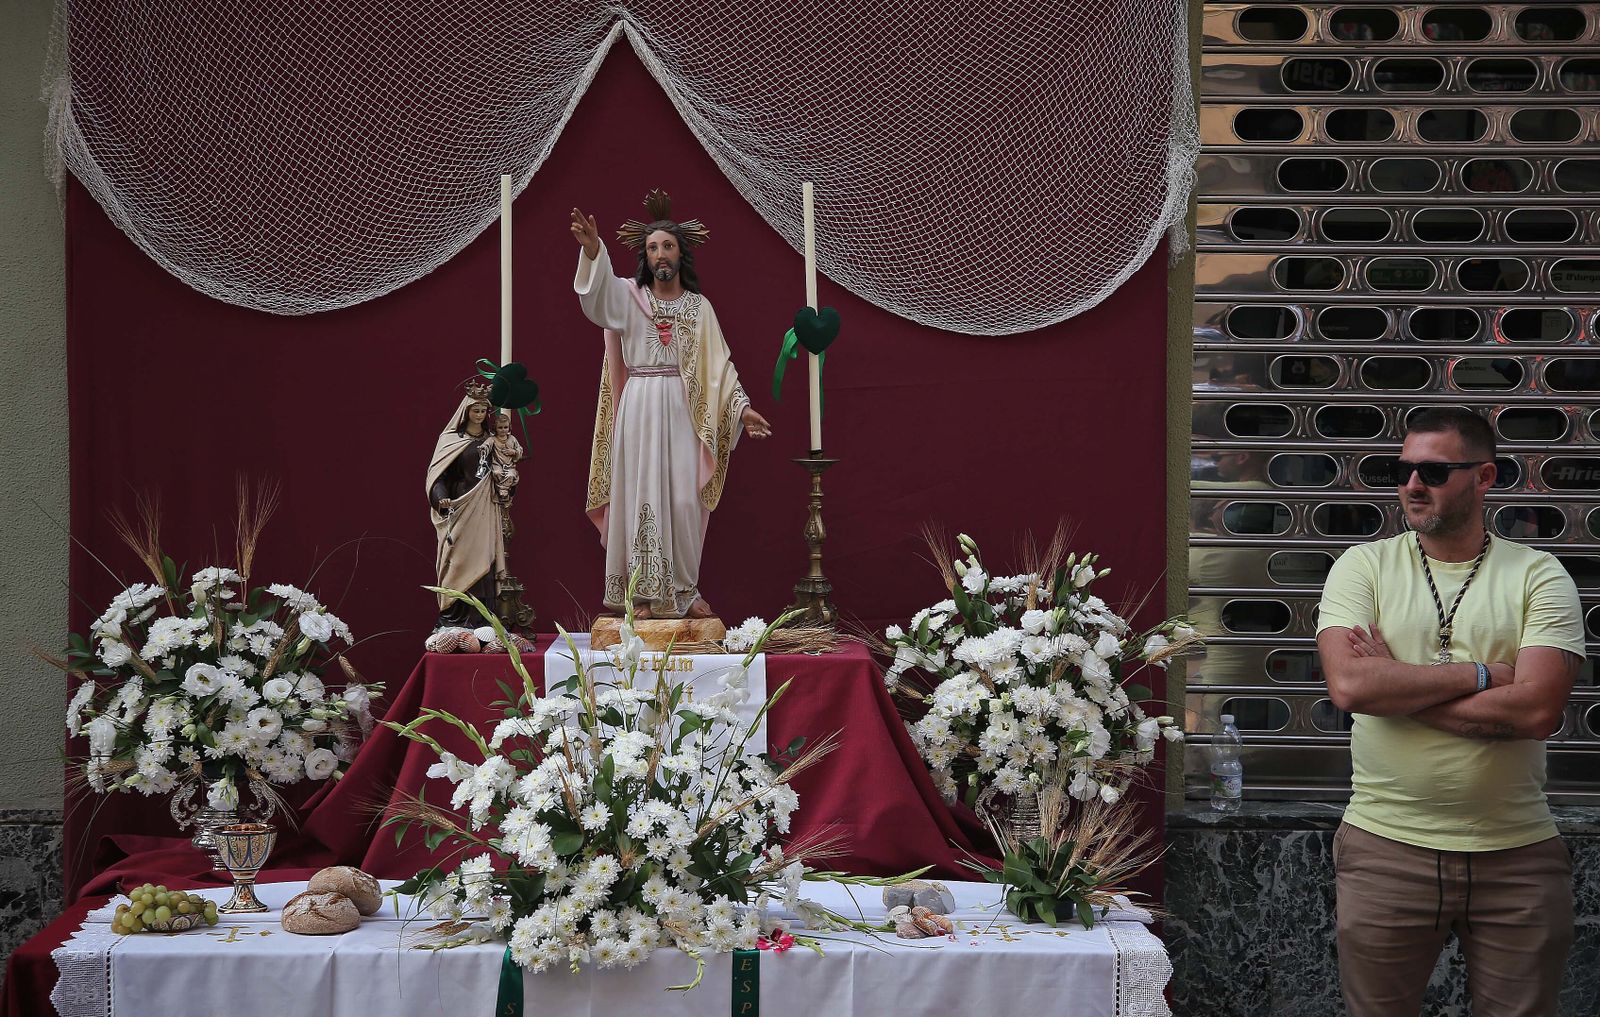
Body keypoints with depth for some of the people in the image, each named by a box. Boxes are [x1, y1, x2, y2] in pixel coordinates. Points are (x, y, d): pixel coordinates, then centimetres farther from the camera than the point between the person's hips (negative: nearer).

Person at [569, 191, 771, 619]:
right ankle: (643, 592, 4)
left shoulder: (699, 306, 9)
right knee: (642, 497, -1)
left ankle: (685, 590, 10)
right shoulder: (628, 296, 4)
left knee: (685, 501, -1)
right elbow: (599, 289, -18)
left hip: (683, 412, 1)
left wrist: (741, 407, -5)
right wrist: (592, 250, -38)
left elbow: (719, 364, 6)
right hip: (639, 410, -1)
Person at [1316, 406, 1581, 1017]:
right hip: (1384, 847, 0)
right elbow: (1348, 687, -16)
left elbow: (1538, 710, -16)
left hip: (1516, 853, 0)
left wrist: (1395, 687, -14)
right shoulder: (1364, 567, 1)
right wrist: (1480, 674, -13)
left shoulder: (1539, 577, 0)